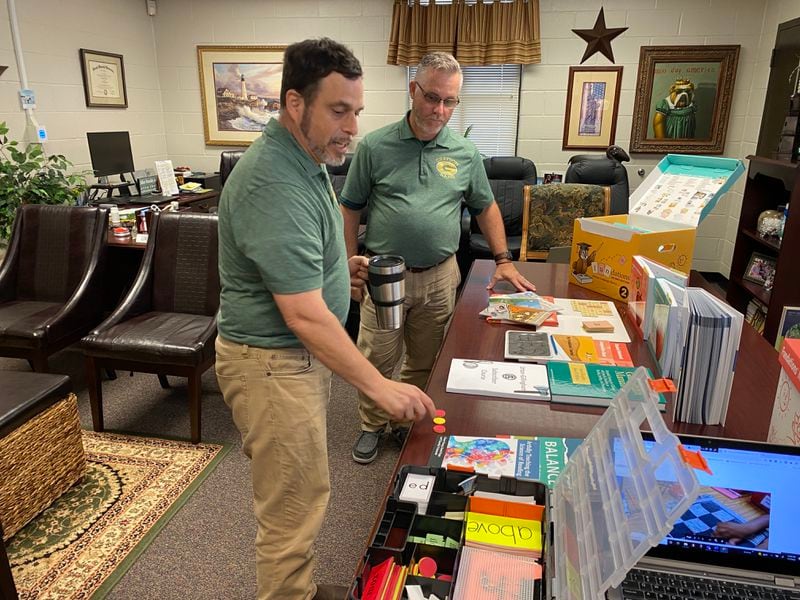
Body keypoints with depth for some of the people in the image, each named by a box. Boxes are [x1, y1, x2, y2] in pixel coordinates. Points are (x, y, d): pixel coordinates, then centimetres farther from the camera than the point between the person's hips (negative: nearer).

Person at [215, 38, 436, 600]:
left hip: (301, 352, 10)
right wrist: (379, 385, -25)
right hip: (272, 362, -10)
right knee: (293, 507, 5)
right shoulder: (275, 185, -26)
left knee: (299, 490, 23)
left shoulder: (303, 158, 6)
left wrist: (339, 264, 8)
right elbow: (304, 315, -28)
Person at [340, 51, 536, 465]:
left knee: (424, 363, 15)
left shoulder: (465, 153, 3)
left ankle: (408, 423, 36)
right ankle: (373, 425, 30)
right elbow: (350, 210, 2)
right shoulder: (375, 147, -3)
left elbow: (486, 207, 14)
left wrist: (503, 260, 8)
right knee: (376, 361, 6)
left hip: (439, 276, 2)